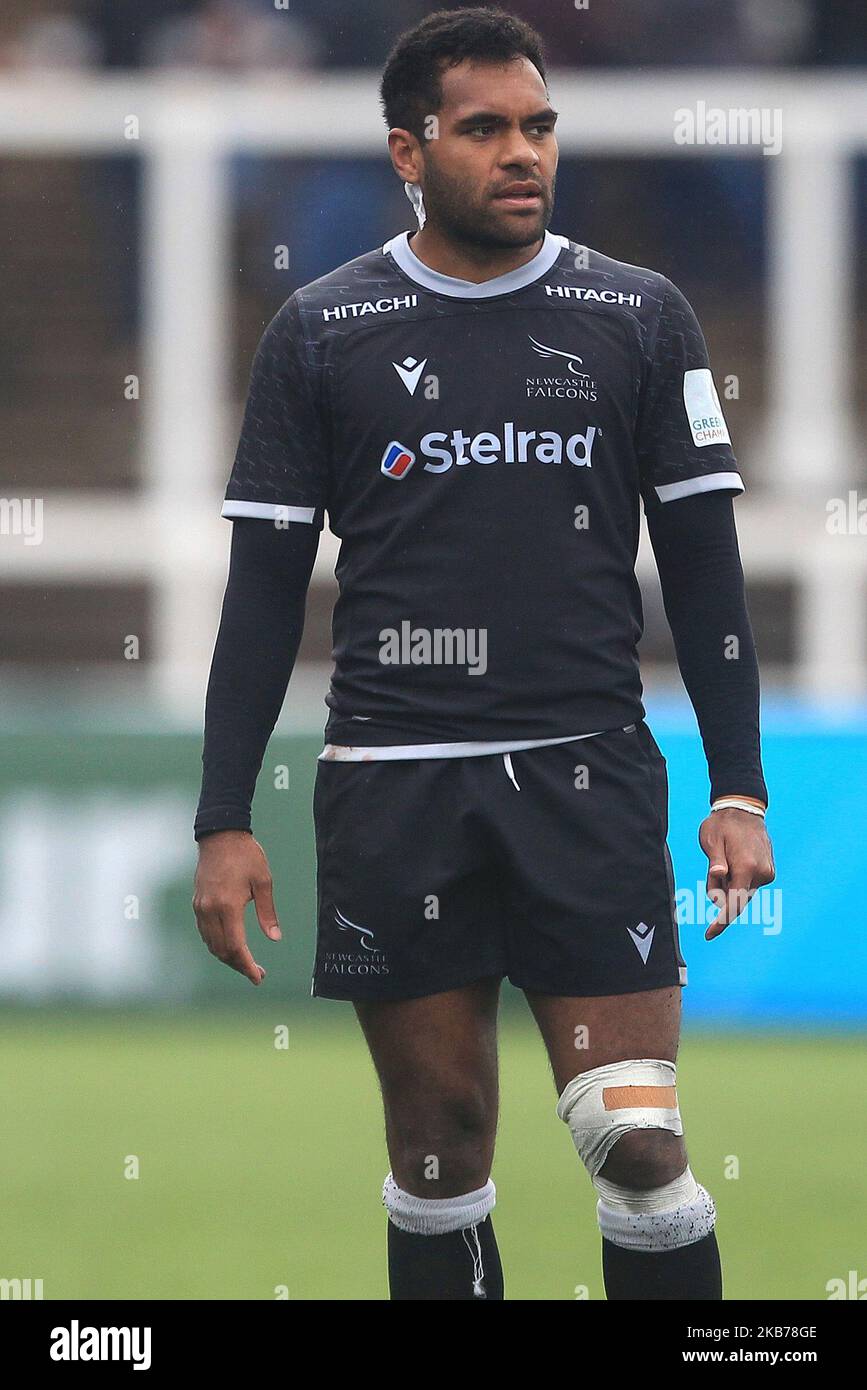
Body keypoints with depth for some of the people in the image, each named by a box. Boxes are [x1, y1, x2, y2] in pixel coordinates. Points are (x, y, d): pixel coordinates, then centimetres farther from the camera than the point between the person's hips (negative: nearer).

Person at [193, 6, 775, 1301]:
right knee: (440, 1147, 5)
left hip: (588, 777, -1)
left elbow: (704, 567, 8)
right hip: (393, 791, 1)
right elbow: (264, 588, 7)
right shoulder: (322, 331, 5)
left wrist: (738, 792, 0)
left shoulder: (640, 317, 5)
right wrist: (225, 822, 1)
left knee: (639, 1138, -8)